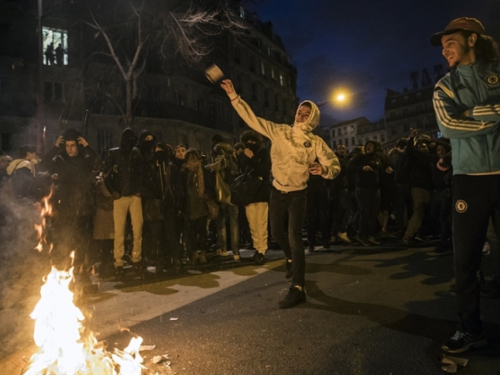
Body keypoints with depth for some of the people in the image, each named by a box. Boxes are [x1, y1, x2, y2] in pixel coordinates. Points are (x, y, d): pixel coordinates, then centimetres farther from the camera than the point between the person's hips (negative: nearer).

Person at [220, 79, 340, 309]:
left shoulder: (316, 142, -8)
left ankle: (298, 289, -10)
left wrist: (323, 170, -33)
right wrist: (234, 96, -10)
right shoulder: (279, 131, -2)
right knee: (277, 232, 16)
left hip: (298, 194, -4)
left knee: (294, 237, -13)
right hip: (277, 191, 4)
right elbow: (251, 118, -4)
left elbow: (335, 166, -9)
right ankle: (291, 259, 48)